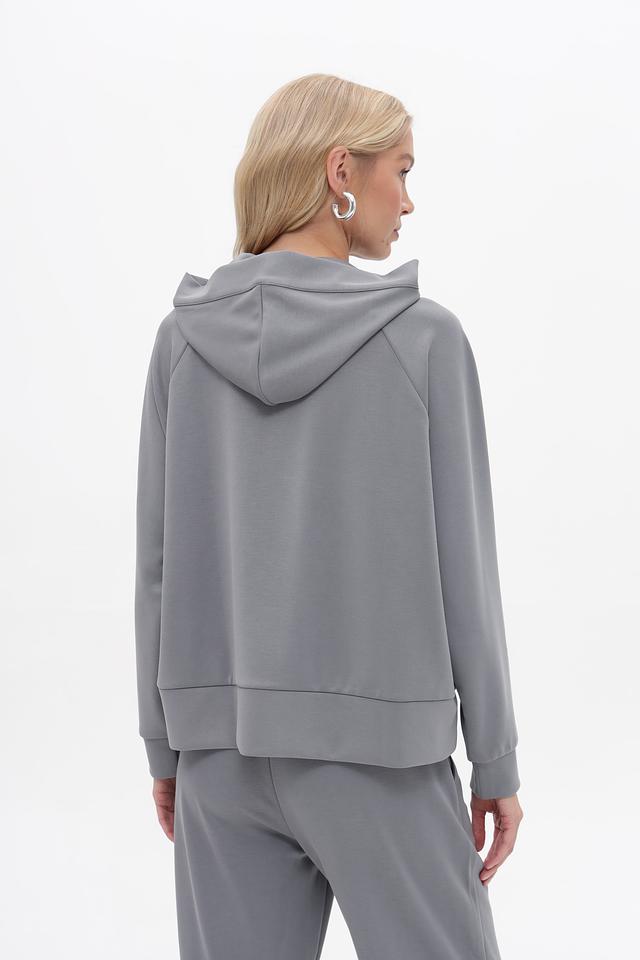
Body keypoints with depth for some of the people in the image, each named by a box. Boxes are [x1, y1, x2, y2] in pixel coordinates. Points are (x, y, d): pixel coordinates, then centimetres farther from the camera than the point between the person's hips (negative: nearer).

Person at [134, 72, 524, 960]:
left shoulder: (185, 337, -1)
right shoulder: (424, 337, -11)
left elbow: (160, 558, 1)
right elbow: (460, 564, -9)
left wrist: (166, 743, 11)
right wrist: (498, 761, 1)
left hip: (229, 739, 4)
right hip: (372, 745, -3)